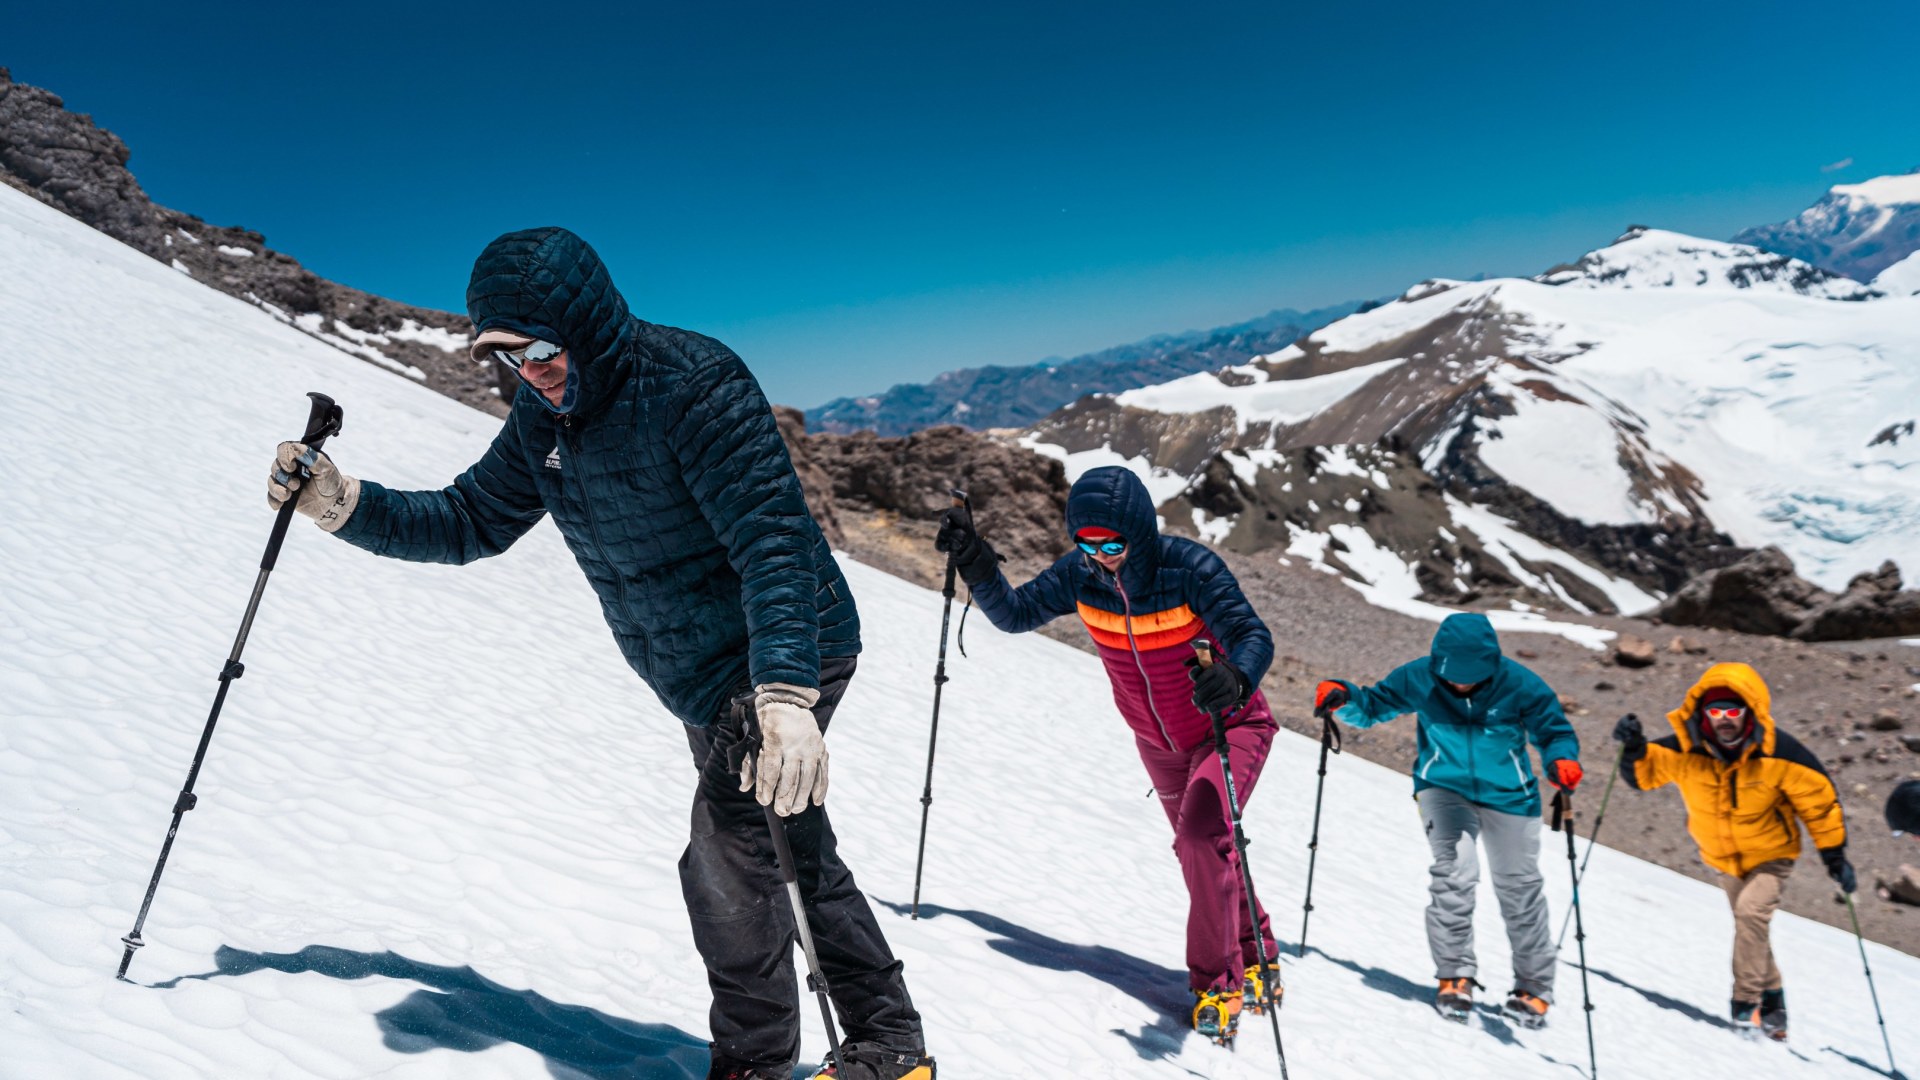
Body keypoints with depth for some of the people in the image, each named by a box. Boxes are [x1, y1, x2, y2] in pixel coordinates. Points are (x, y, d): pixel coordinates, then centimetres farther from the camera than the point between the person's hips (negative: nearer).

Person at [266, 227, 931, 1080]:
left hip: (786, 656, -9)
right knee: (797, 859, 16)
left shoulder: (695, 383, -24)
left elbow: (775, 542, -32)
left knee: (727, 868, -9)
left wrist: (786, 697, -41)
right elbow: (469, 523, 11)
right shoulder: (543, 417, 2)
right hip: (702, 676, 9)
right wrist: (342, 504, -2)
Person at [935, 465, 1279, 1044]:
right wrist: (976, 564, -27)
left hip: (1231, 727, -6)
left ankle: (1219, 981, -6)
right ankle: (1256, 963, 44)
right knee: (1202, 850, 20)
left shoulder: (1190, 568, -30)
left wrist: (1234, 678, -59)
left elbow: (1254, 636, -37)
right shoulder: (1080, 574, -17)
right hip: (1159, 741, 6)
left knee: (1201, 834, -26)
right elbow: (1016, 613, -10)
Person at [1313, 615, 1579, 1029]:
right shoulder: (1419, 678, -14)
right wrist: (1343, 697, -25)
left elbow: (1553, 730, -7)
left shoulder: (1519, 685, -17)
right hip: (1444, 788, 0)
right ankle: (1455, 975, -3)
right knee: (1454, 872, -18)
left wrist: (1561, 760, -29)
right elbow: (1372, 707, -4)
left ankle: (1534, 987, 25)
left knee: (1520, 889, 8)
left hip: (1507, 795, 1)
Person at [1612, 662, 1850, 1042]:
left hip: (1772, 854, -3)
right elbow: (1644, 773, -11)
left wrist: (1835, 855, -9)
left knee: (1751, 911, -24)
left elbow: (1819, 799, -14)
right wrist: (1634, 748, -33)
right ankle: (1771, 995, 39)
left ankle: (1747, 1003, -13)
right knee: (1750, 926, 17)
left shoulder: (1779, 754, -26)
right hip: (1723, 857, 3)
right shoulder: (1686, 750, -23)